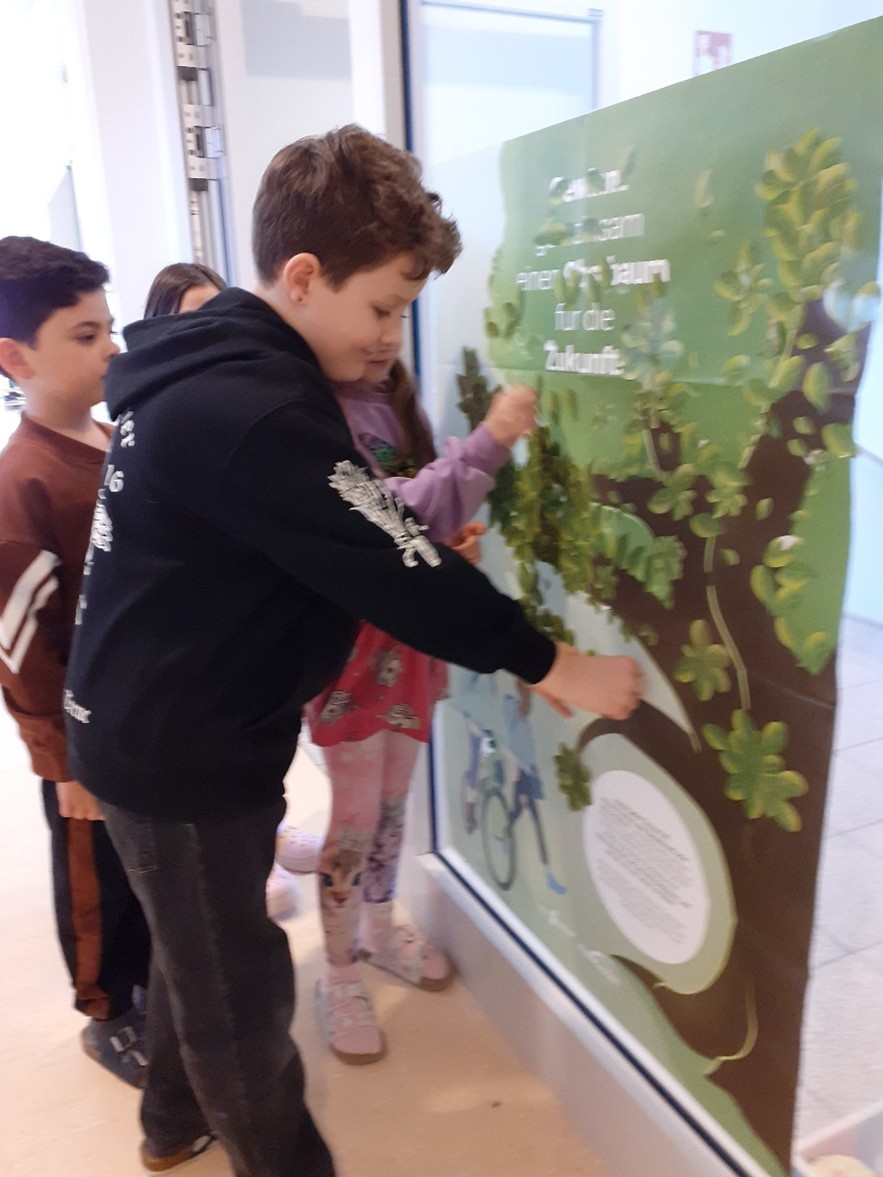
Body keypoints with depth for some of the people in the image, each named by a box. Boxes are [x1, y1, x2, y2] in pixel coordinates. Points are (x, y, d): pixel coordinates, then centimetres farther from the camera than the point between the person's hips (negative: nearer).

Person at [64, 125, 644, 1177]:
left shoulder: (217, 368, 5)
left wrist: (426, 554, 2)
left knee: (198, 953, 27)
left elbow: (341, 542, 11)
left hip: (163, 729, 10)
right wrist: (554, 667, -18)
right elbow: (384, 568, -27)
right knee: (239, 991, 10)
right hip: (180, 751, -10)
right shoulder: (250, 410, -28)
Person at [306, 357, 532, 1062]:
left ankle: (380, 930, 43)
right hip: (353, 645, -7)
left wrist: (453, 539, -6)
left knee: (393, 801, 20)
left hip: (409, 636, 7)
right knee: (357, 818, 6)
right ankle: (341, 977, 28)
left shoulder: (391, 400, 4)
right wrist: (488, 443, -35)